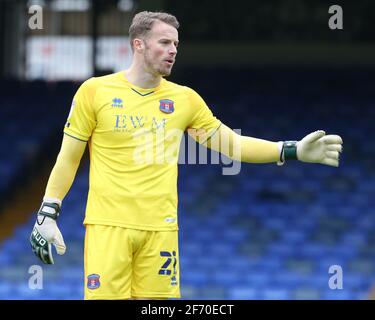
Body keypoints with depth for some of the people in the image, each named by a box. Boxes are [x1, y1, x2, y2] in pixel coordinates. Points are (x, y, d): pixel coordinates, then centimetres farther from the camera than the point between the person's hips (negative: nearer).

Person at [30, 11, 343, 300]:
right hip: (108, 225, -3)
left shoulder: (184, 98, 9)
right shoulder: (95, 91, 1)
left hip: (161, 228, 3)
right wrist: (47, 214, 0)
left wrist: (293, 151, 2)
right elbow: (68, 158, 6)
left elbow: (232, 144, 12)